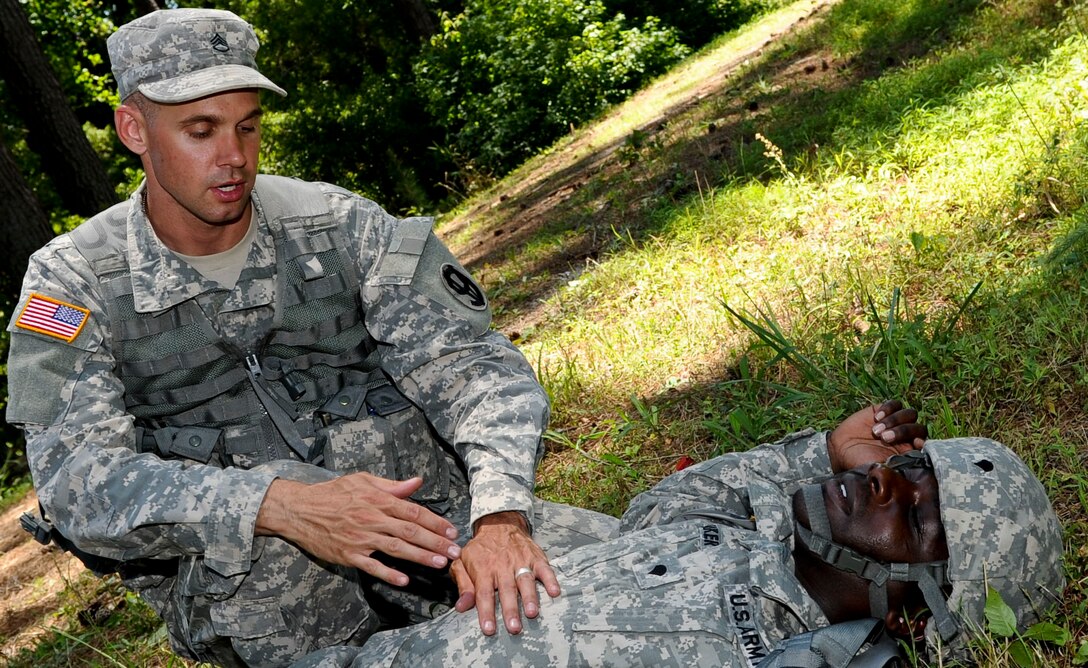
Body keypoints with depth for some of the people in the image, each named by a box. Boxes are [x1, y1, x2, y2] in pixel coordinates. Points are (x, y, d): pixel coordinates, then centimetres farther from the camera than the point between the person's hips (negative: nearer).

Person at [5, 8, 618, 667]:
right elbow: (77, 480, -15)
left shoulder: (338, 224, 0)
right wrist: (277, 505, -33)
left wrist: (500, 513, -28)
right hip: (238, 585, -1)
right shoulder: (74, 280, -3)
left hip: (421, 506, 2)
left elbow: (468, 362, -7)